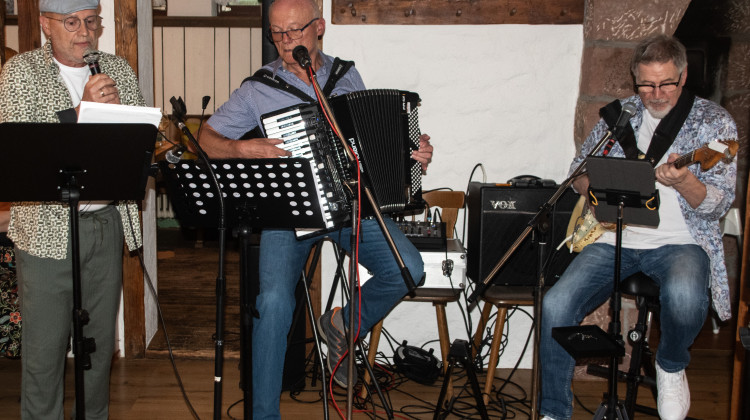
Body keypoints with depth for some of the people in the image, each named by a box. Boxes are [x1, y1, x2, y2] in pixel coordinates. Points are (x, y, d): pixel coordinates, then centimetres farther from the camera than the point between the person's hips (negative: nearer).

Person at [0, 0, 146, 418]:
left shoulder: (118, 69, 9)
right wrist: (81, 111, -22)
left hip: (107, 223, 4)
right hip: (47, 229, -3)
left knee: (101, 339, 15)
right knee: (45, 347, 3)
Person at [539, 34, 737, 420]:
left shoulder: (714, 122, 0)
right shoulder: (619, 114, 11)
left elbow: (719, 204, -7)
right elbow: (578, 172, 19)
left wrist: (683, 182, -29)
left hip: (679, 242, -2)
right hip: (614, 237, 3)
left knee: (684, 296, -36)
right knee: (555, 306, -20)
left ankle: (671, 366, 0)